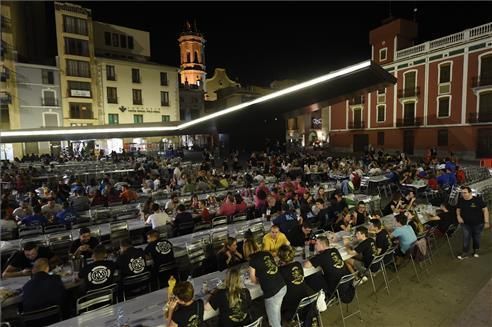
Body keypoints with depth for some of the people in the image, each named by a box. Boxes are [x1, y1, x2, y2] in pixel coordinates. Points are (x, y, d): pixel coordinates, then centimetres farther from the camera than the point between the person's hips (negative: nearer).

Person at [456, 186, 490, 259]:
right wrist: (458, 216, -8)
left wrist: (486, 222, -10)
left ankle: (476, 250, 36)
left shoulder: (477, 200, -15)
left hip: (478, 224, -2)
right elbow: (458, 209, 10)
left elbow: (485, 210, -9)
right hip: (466, 224, 2)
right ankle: (465, 253, 10)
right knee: (466, 238, 1)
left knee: (476, 238, 14)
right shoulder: (460, 200, -6)